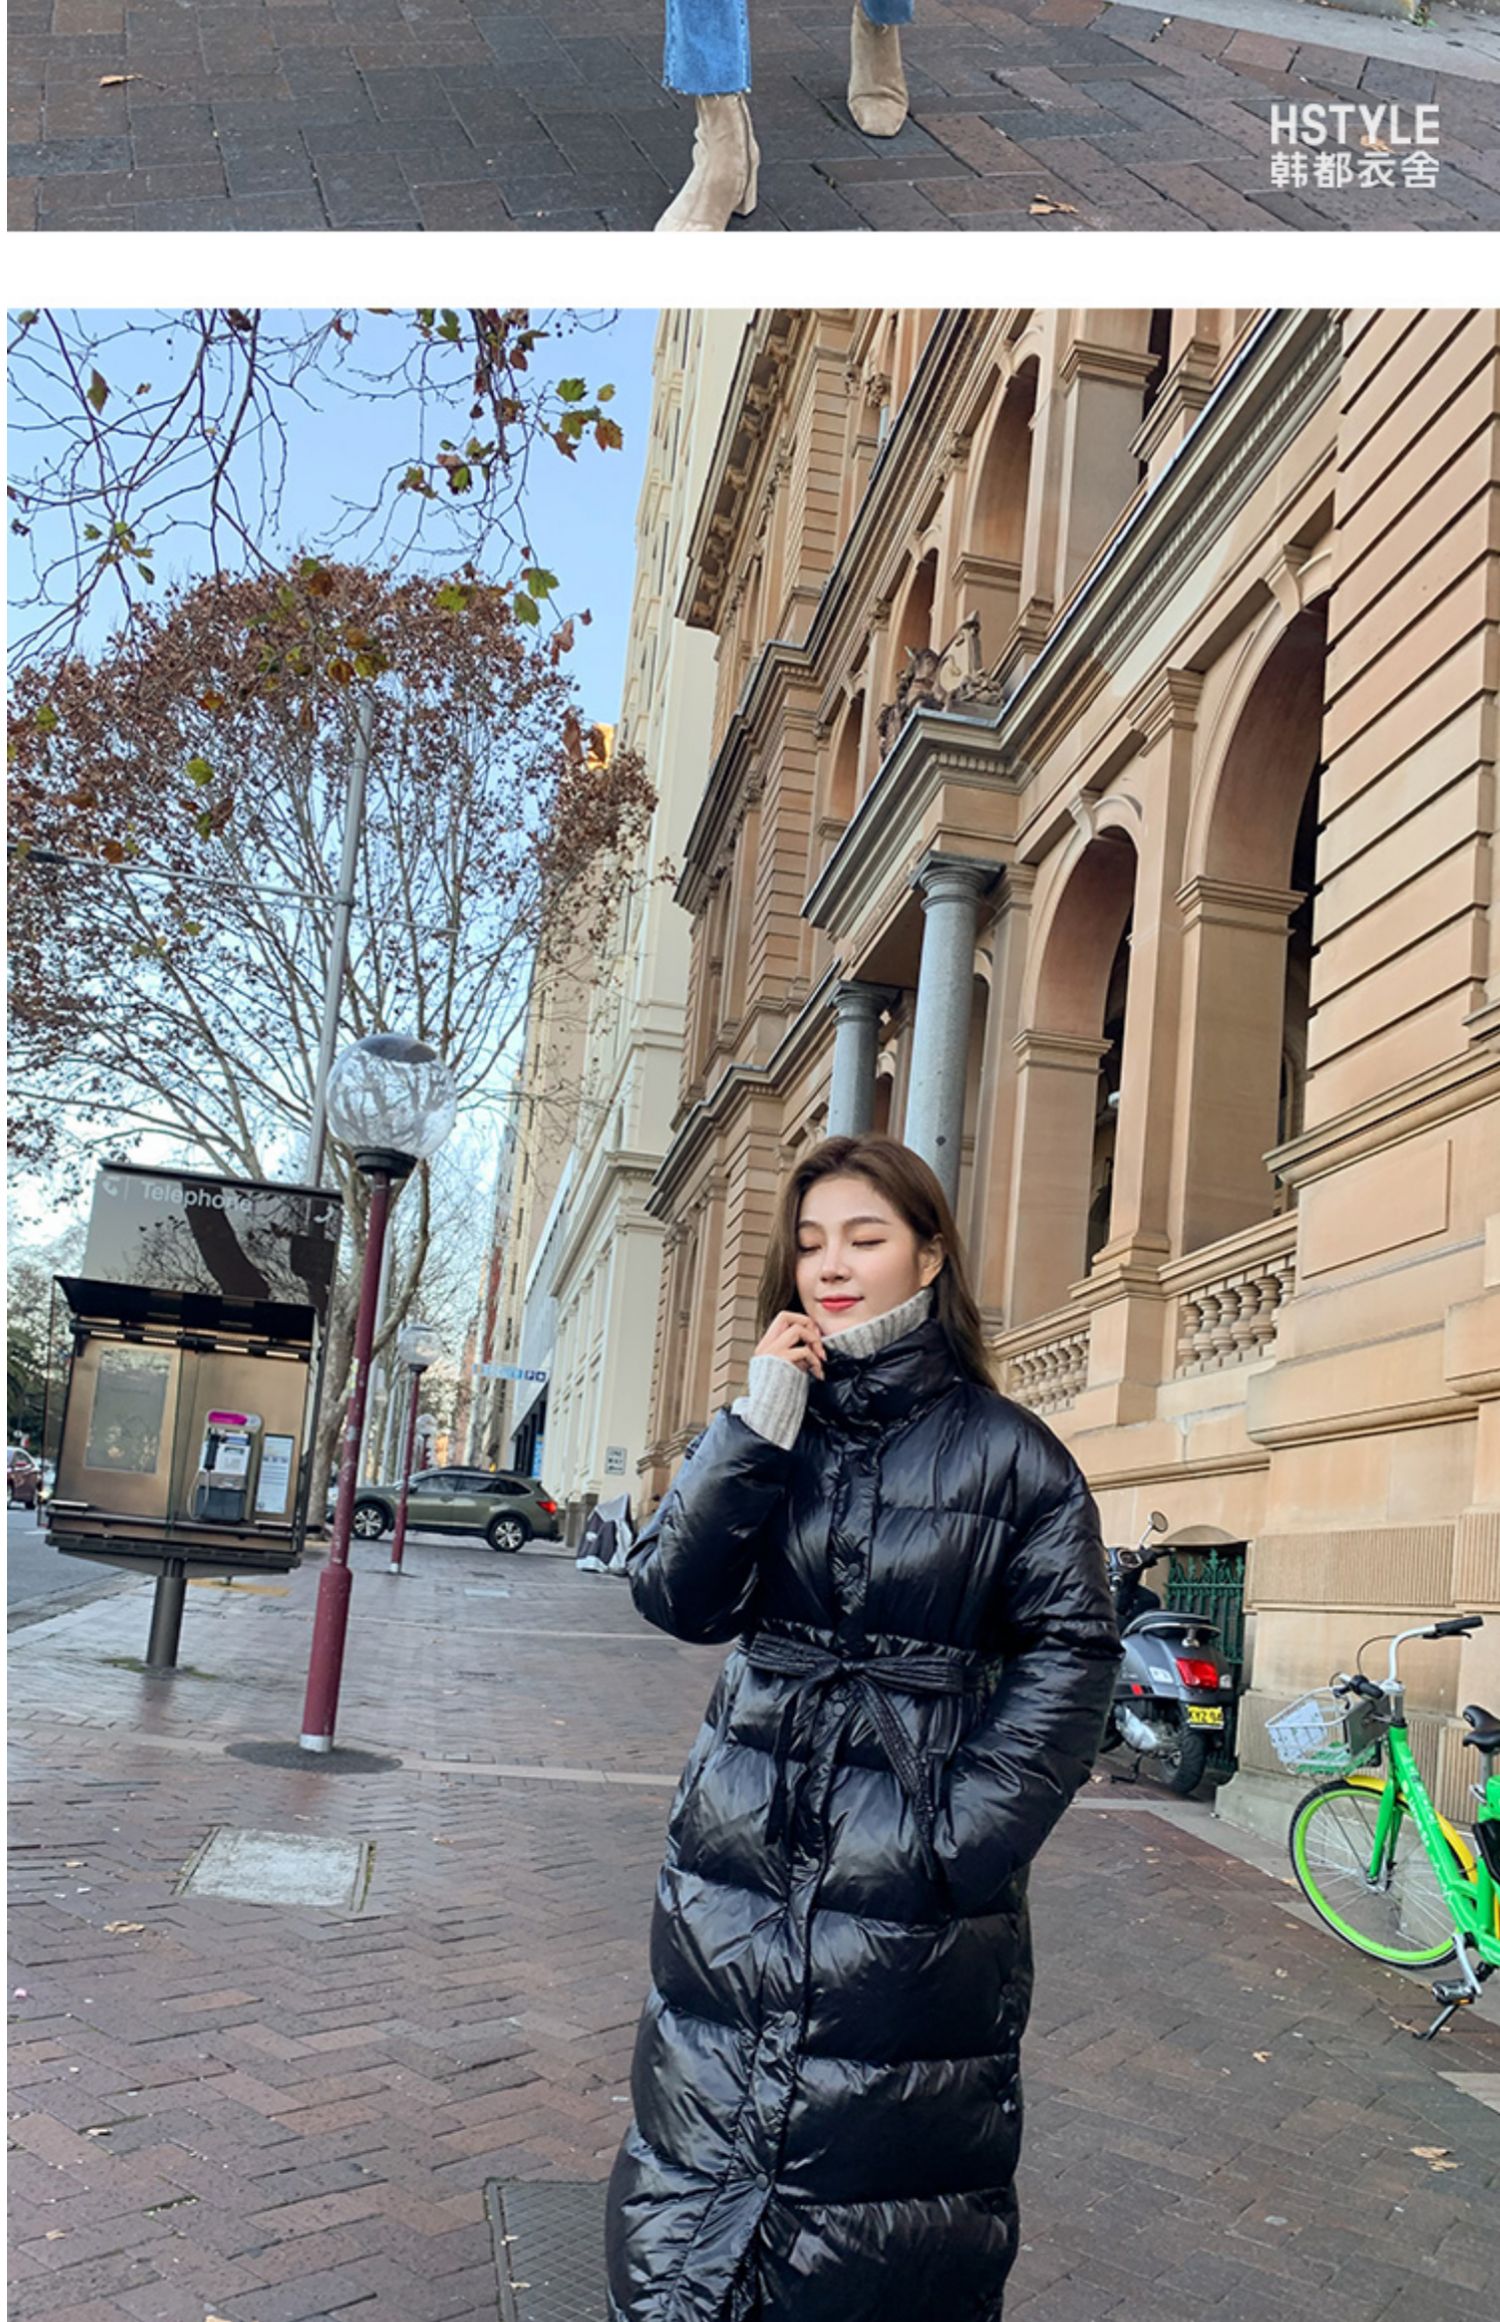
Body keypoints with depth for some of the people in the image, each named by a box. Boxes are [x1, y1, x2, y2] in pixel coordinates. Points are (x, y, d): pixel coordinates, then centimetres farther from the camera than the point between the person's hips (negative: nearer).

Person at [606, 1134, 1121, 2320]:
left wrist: (964, 1835, -14)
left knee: (882, 2203, 8)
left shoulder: (1002, 1450, -4)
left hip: (910, 1899, -3)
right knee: (695, 2189, 12)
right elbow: (677, 1597, -5)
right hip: (738, 1869, 4)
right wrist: (758, 1425, -14)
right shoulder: (765, 1427, 6)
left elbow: (1070, 1654, -7)